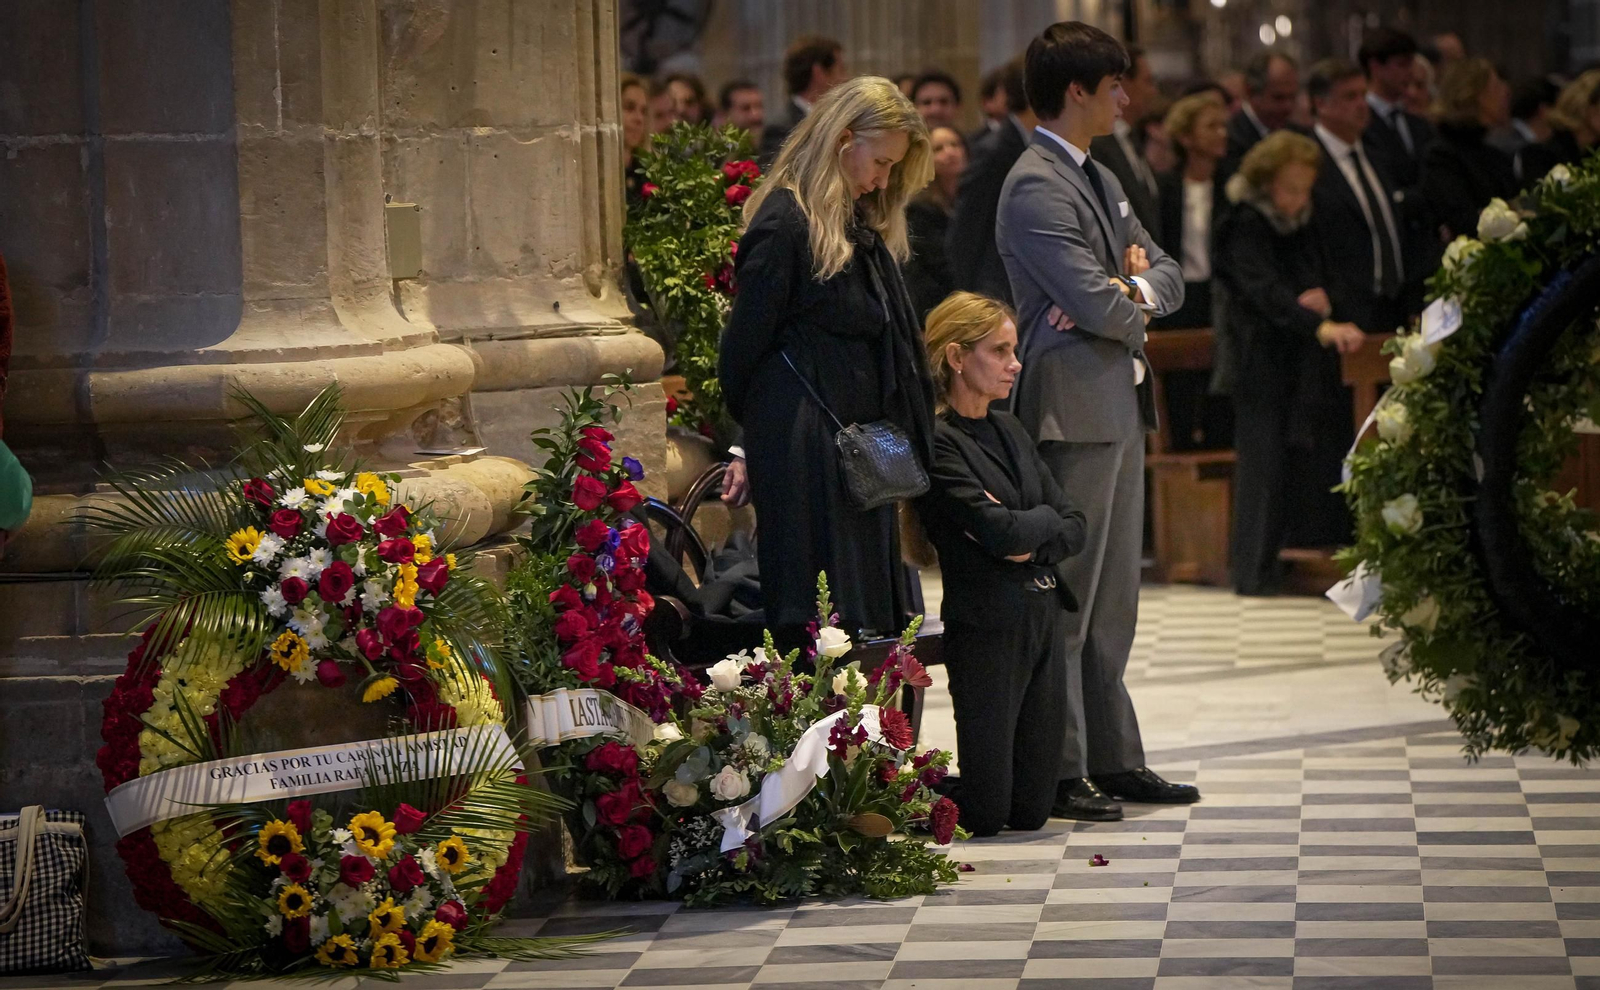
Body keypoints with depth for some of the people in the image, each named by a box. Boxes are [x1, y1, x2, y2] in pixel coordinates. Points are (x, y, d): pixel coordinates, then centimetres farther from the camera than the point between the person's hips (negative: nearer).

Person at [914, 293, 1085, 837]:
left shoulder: (1010, 431, 15)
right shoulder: (937, 443, -11)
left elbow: (1073, 527, 11)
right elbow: (999, 531, -20)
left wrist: (1033, 543, -10)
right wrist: (1045, 518, 0)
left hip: (1043, 616, 8)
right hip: (987, 624, -8)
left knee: (1032, 809, 7)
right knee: (986, 812, -5)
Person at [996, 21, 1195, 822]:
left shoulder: (1099, 180, 18)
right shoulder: (1036, 186, -14)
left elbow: (1167, 275, 17)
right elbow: (1095, 304, -21)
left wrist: (1133, 290, -6)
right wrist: (1124, 300, 1)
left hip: (1120, 407, 10)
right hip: (1073, 409, -10)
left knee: (1113, 602, 13)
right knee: (1066, 597, -6)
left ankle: (1113, 760, 19)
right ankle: (1059, 772, -2)